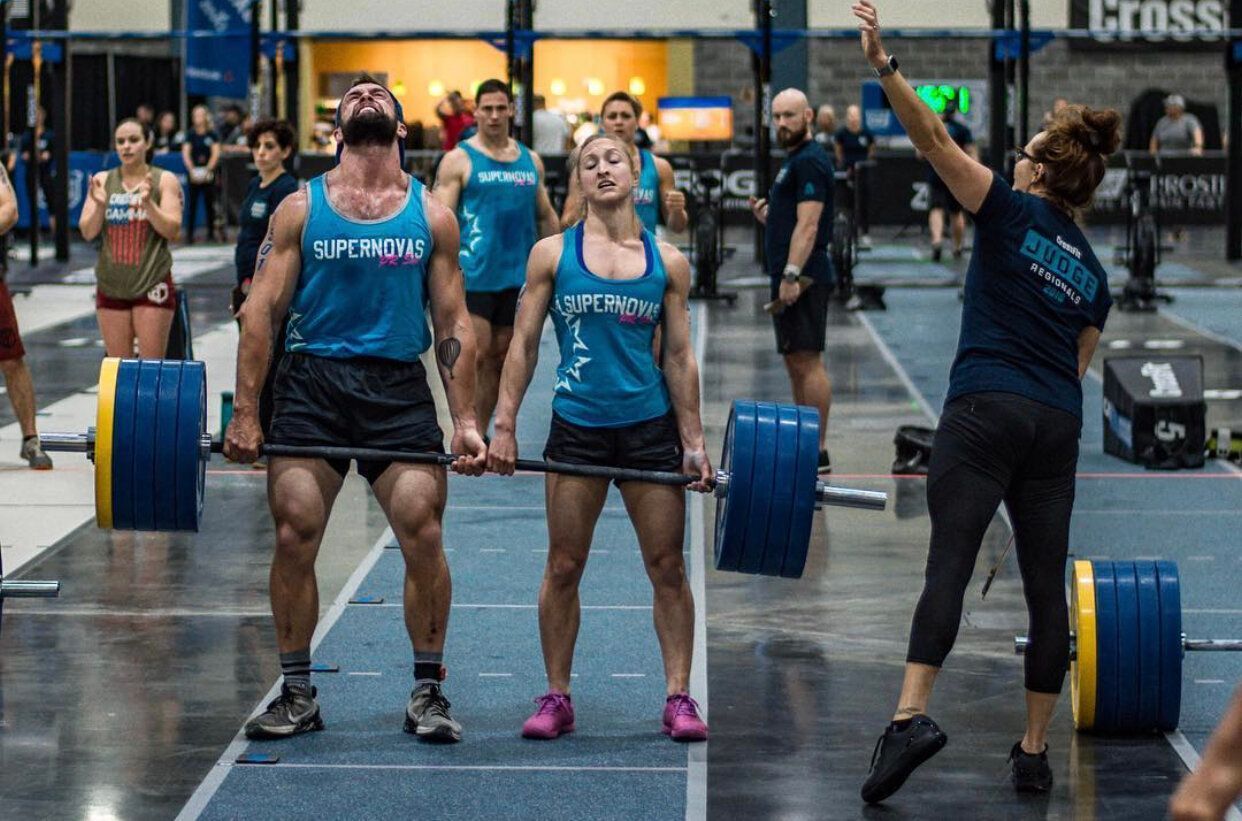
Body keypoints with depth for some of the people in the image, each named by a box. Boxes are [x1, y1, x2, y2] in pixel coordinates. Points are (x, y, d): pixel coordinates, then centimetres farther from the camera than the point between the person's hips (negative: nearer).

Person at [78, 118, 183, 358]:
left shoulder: (164, 180, 1)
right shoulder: (103, 181, 8)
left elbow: (173, 231, -6)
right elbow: (87, 232, 4)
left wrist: (148, 203, -21)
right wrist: (99, 205, -16)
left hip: (152, 284, -3)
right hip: (111, 285, 3)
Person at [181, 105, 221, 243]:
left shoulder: (212, 135, 3)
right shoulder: (191, 135, 3)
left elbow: (216, 154, -2)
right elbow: (186, 153, -2)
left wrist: (208, 170, -12)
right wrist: (192, 170, -13)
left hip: (208, 173, 0)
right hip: (194, 173, 0)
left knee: (210, 203, 4)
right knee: (192, 204, -1)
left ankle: (211, 232, 12)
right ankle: (189, 234, 1)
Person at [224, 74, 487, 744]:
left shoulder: (431, 216, 11)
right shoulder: (300, 209, 8)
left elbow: (453, 324, 10)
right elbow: (261, 310, 3)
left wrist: (466, 421, 2)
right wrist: (244, 412, -5)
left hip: (399, 389, 0)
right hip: (313, 386, 0)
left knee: (424, 534, -9)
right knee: (294, 535, -5)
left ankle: (428, 693, 5)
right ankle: (297, 694, 9)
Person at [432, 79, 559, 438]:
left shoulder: (530, 160, 13)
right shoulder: (458, 160, -2)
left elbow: (546, 216, 20)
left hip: (518, 275, 5)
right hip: (474, 275, -5)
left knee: (500, 358, 8)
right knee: (476, 356, -11)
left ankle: (480, 436, 15)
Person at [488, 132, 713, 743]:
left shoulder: (667, 263, 4)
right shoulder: (552, 254, 2)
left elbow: (680, 357, 6)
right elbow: (523, 345, 3)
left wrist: (693, 443, 2)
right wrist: (504, 428, -3)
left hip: (649, 426, 1)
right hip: (577, 426, 0)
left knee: (667, 566, 2)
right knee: (563, 567, 4)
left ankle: (679, 698, 8)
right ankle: (556, 698, 14)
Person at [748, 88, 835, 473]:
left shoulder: (809, 162, -13)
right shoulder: (796, 161, 20)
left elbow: (808, 225, -21)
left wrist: (791, 275, -26)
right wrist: (766, 215, 12)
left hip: (802, 279, -11)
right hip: (790, 277, 11)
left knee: (806, 361, -10)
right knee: (796, 362, 14)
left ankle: (818, 452, -9)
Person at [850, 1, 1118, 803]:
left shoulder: (1012, 212, 3)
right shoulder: (1093, 270, 19)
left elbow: (936, 141, -10)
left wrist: (886, 65, -17)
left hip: (986, 408, -5)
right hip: (1058, 425, 5)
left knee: (950, 562, -13)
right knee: (1046, 584, 7)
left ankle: (912, 716, -28)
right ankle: (1034, 752, 10)